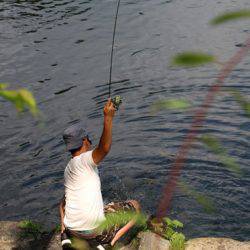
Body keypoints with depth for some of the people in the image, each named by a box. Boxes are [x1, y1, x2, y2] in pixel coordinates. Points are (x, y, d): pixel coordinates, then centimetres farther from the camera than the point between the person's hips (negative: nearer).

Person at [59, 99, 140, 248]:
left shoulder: (68, 169, 15)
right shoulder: (84, 160, -11)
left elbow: (64, 201, 19)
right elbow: (105, 148, -31)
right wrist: (108, 118, -34)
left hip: (72, 229, 7)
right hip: (93, 228, -7)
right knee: (135, 206, 11)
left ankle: (68, 239, 16)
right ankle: (110, 242, -6)